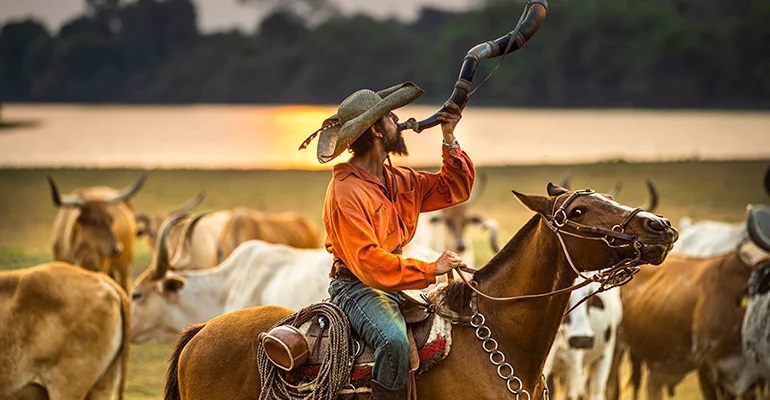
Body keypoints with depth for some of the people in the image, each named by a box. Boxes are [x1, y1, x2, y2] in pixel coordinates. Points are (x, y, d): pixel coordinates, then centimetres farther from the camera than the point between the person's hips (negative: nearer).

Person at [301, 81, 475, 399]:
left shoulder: (401, 181, 11)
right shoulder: (345, 193, -17)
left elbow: (454, 189, 19)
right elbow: (367, 262, -24)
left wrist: (449, 140, 5)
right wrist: (430, 269, -23)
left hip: (398, 286, 9)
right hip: (356, 288, -9)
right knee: (394, 340, -35)